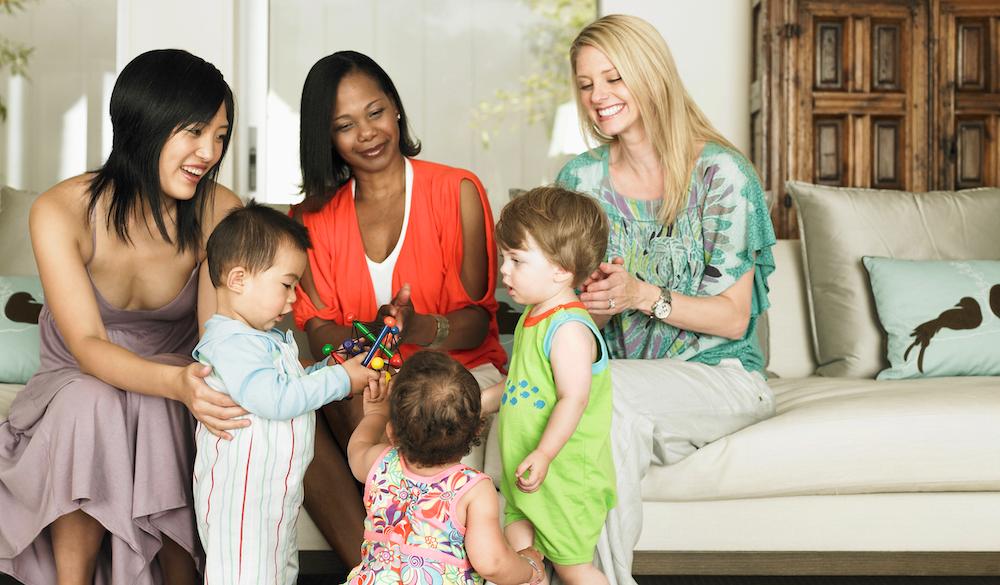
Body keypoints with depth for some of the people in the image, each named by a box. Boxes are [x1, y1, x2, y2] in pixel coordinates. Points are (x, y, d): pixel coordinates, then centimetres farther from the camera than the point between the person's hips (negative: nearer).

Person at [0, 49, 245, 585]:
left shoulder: (219, 212, -17)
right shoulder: (61, 212, -21)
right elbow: (88, 346, -27)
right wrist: (177, 382, -47)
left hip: (174, 378, 1)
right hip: (77, 380, -1)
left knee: (160, 416, -32)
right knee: (90, 404, -33)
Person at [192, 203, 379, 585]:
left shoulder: (271, 338, 12)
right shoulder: (229, 343, -21)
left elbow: (292, 383, 23)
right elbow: (275, 398, -30)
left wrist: (327, 368, 5)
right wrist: (340, 379, -21)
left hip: (276, 494, 11)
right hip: (240, 500, -11)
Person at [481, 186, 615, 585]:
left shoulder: (569, 329, -22)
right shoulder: (532, 318, 10)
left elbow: (574, 398, -29)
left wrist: (543, 454, -37)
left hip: (565, 476, -9)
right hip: (527, 477, 9)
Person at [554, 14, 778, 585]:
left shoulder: (720, 172, -8)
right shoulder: (581, 178, 5)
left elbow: (734, 318, -8)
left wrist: (642, 295, -23)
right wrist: (591, 303, -15)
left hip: (721, 376, -3)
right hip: (619, 377, 3)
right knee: (620, 425, -34)